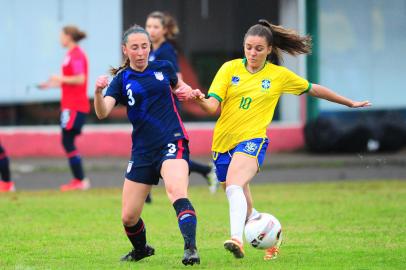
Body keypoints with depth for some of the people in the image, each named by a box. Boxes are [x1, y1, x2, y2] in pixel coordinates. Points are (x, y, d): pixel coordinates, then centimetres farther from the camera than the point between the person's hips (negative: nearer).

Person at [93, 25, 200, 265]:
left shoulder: (164, 68, 6)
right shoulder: (122, 80, 2)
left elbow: (177, 85, 30)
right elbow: (102, 112, -14)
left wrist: (185, 90, 8)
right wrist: (98, 92, -34)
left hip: (172, 142, -2)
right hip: (143, 151, 2)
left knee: (176, 190, -33)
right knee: (128, 217, 4)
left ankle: (191, 248, -42)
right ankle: (141, 249, 36)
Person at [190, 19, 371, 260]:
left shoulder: (280, 75, 4)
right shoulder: (230, 68, 4)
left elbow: (314, 89, 17)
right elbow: (213, 105, -3)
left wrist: (350, 103, 24)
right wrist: (200, 99, -27)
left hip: (252, 140, -3)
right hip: (223, 141, 3)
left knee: (234, 186, -33)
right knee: (245, 209, 11)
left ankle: (237, 239, -47)